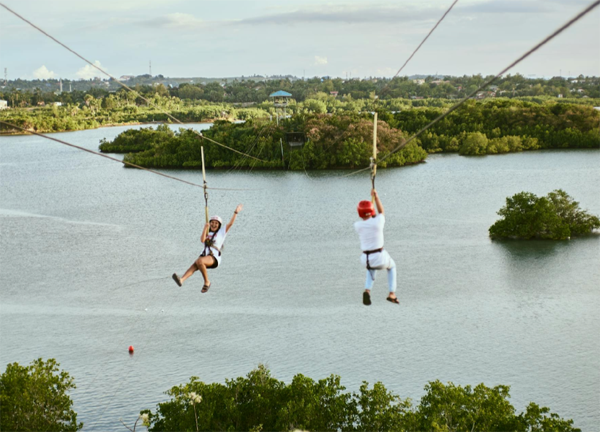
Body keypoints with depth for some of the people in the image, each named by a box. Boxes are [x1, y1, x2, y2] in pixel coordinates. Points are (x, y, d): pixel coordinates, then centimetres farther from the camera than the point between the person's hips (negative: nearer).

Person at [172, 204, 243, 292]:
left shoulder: (221, 232, 15)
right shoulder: (207, 233, 25)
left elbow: (230, 223, 4)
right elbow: (202, 240, 4)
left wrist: (236, 212, -4)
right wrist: (205, 229, -2)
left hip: (214, 258, -4)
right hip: (204, 255, 4)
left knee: (199, 261, -34)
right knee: (194, 266, -27)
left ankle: (207, 282, -21)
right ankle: (182, 279, -51)